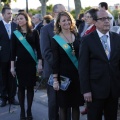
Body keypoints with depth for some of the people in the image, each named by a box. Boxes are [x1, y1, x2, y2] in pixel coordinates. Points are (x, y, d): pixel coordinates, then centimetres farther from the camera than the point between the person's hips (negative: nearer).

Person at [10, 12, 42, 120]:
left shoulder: (34, 32, 1)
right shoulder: (15, 34, 2)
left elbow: (38, 49, 2)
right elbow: (13, 51, 1)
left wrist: (40, 63, -4)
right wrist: (12, 66, -2)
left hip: (31, 63, 0)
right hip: (20, 64, 0)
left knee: (30, 87, 4)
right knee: (21, 87, 4)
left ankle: (29, 110, 13)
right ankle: (22, 110, 11)